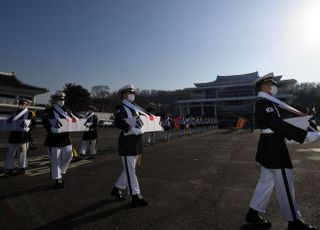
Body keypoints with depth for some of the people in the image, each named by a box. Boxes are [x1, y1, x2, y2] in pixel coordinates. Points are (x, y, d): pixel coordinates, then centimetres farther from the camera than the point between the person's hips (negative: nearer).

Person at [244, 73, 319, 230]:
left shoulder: (266, 102, 16)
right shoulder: (264, 103, -17)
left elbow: (278, 122, 19)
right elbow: (279, 124, -26)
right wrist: (306, 135, -26)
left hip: (269, 146, 10)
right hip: (273, 147, -10)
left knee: (266, 180, 16)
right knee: (285, 183, 2)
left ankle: (253, 214, 25)